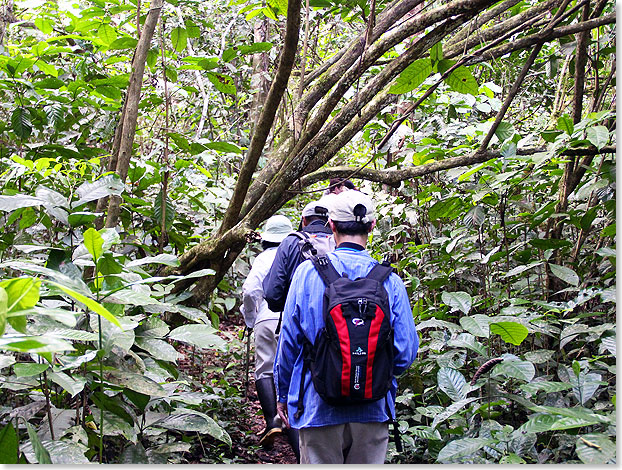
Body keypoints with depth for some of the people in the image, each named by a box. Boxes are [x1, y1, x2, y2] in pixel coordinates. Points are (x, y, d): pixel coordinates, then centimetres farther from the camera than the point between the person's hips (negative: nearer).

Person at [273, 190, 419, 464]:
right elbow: (406, 351, -4)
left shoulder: (308, 272, -9)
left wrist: (282, 394, 9)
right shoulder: (389, 281, -7)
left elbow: (289, 341, -4)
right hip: (373, 408, 1)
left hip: (319, 407, -1)